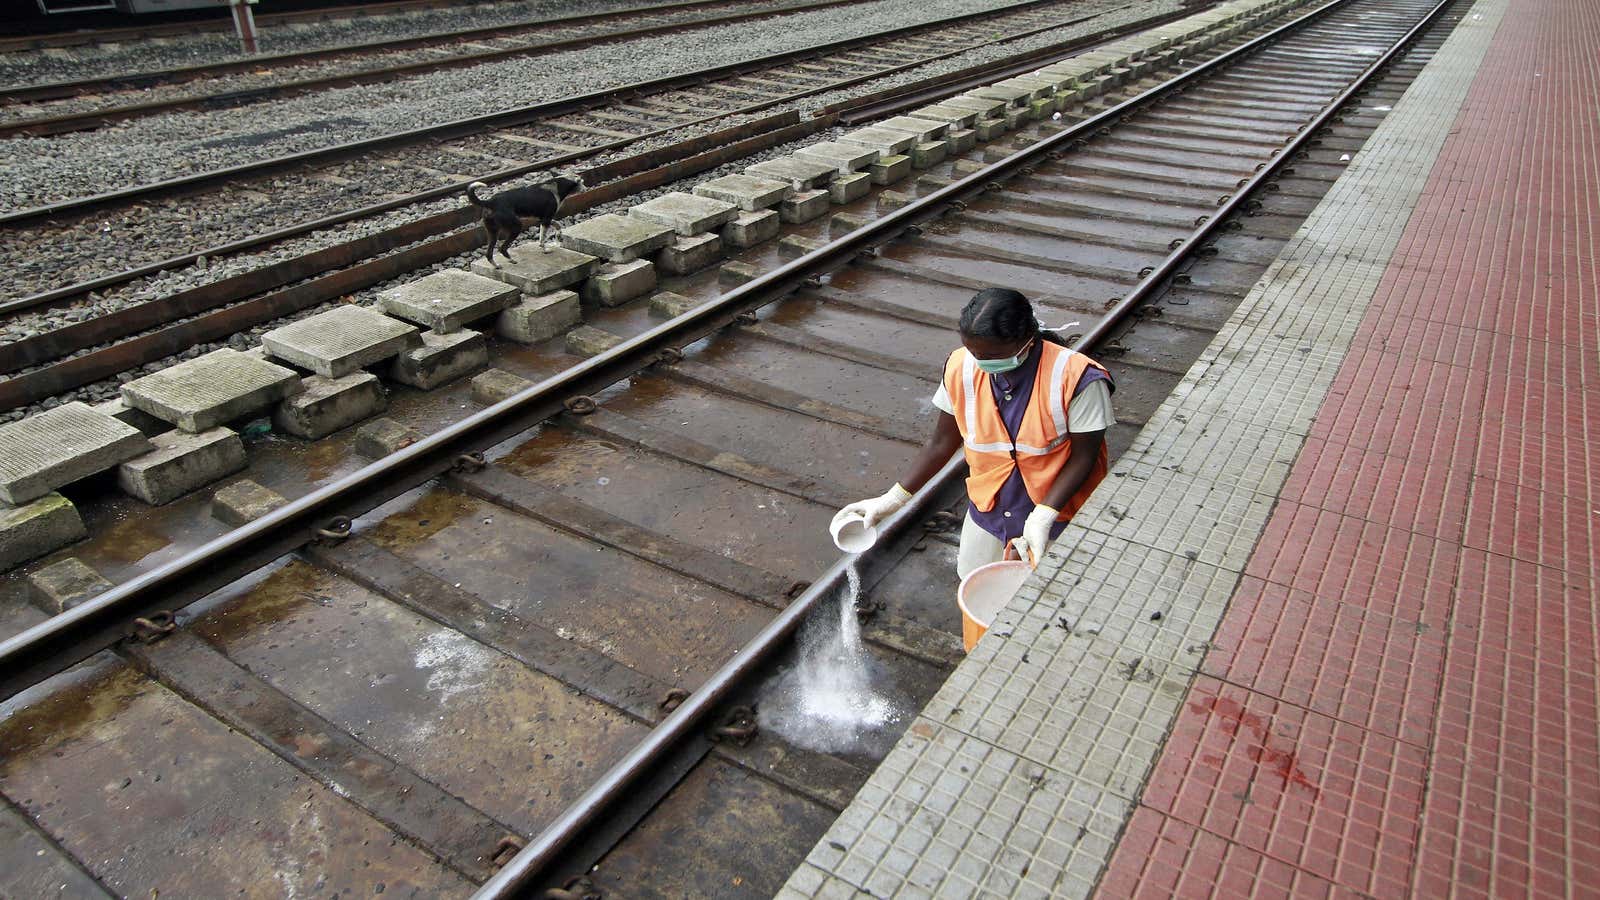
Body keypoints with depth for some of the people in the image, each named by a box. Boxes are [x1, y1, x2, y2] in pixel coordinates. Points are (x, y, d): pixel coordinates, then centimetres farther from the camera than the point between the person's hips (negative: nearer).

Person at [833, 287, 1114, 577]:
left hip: (1057, 508, -3)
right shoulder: (962, 369, -16)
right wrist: (892, 499, -8)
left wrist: (1043, 516, -29)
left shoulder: (1076, 379, -28)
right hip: (989, 505, 4)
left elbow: (1084, 456, -18)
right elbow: (942, 443, -5)